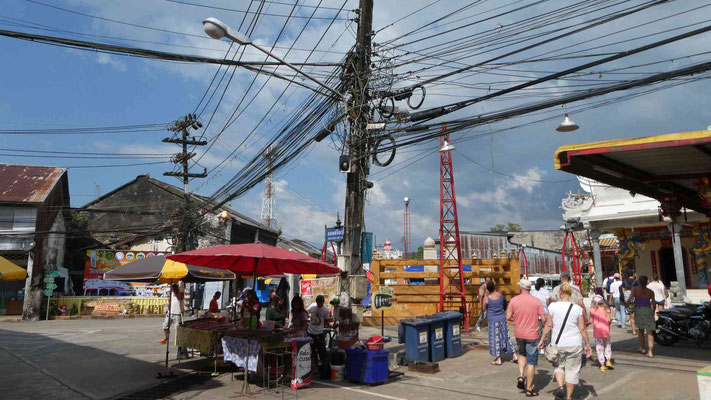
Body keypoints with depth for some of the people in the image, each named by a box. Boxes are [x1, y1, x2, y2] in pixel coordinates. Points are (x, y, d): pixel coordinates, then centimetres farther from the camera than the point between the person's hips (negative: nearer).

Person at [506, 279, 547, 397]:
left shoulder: (514, 300, -6)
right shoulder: (536, 301, -8)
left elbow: (508, 317, -6)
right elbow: (543, 319, -9)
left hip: (518, 334, 2)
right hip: (532, 334, -2)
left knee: (522, 354, 27)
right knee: (531, 362, 7)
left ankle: (521, 377, 8)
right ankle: (529, 389, 11)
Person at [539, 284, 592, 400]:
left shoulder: (553, 306, -7)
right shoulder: (577, 309, -6)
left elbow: (549, 325, -3)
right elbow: (582, 329, -2)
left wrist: (542, 339, 9)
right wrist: (588, 345, 9)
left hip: (558, 344, 0)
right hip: (574, 345, 0)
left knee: (558, 366, 21)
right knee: (572, 370, 13)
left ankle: (560, 387, -2)